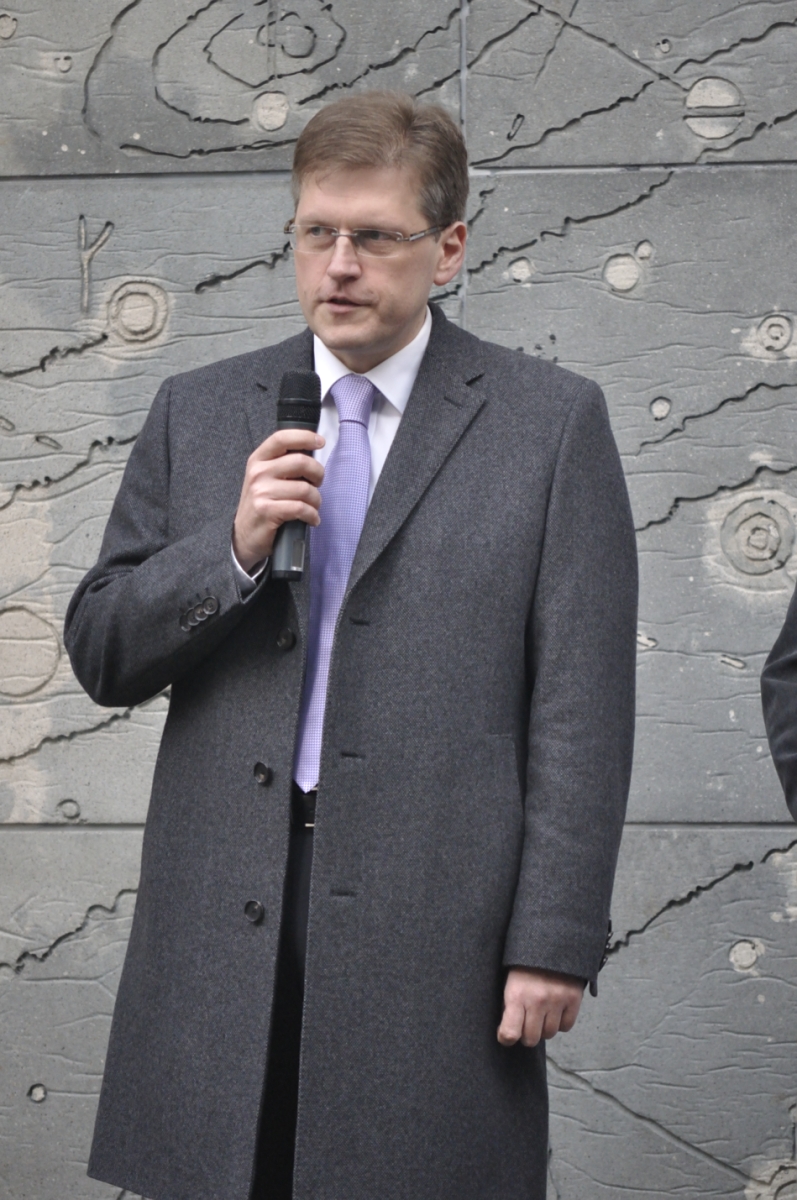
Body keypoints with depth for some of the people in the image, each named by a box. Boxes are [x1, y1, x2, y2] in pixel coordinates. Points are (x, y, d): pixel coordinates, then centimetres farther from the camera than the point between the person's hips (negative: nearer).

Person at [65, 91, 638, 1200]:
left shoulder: (552, 422, 3)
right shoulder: (199, 414, 12)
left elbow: (581, 711, -2)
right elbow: (99, 656, 9)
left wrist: (554, 942, -8)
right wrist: (231, 548, -8)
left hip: (437, 931, -2)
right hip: (223, 929, 3)